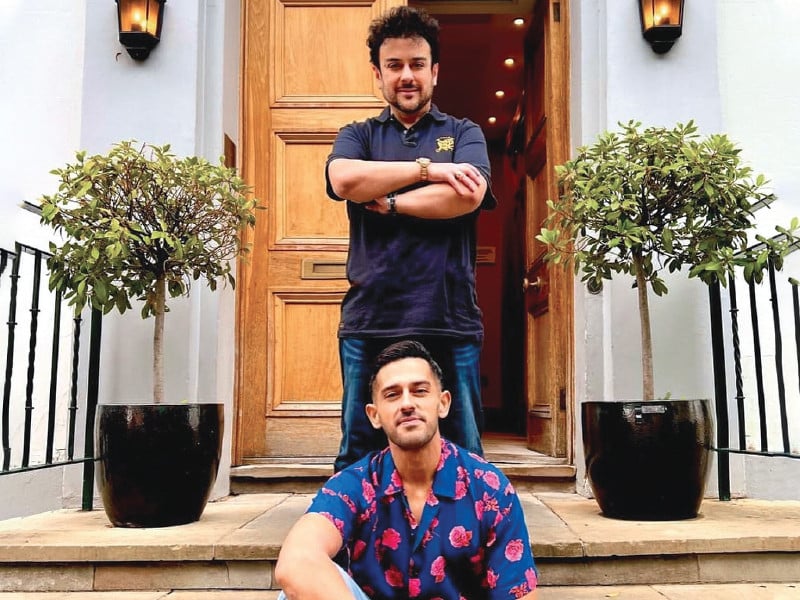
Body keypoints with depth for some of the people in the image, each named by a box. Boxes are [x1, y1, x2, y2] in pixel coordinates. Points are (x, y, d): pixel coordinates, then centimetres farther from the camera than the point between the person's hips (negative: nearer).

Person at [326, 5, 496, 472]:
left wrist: (388, 201, -4)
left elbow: (469, 195, -7)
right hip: (370, 319, 1)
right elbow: (344, 179, -8)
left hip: (449, 319, 0)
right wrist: (429, 169, -7)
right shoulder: (358, 135, 16)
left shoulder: (464, 133, 14)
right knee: (359, 460, 6)